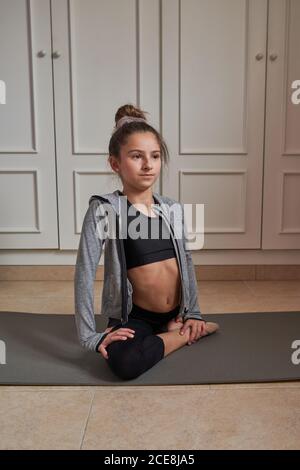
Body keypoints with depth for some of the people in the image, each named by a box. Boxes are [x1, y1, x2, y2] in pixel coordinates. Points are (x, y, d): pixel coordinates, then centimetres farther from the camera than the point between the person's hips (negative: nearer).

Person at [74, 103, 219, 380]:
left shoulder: (173, 208, 0)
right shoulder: (104, 209, -14)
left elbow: (187, 260, 10)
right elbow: (85, 273, -17)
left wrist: (193, 312, 6)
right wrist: (90, 335, -18)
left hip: (176, 312, 5)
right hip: (134, 317, -5)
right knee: (126, 363, -30)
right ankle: (186, 334, -8)